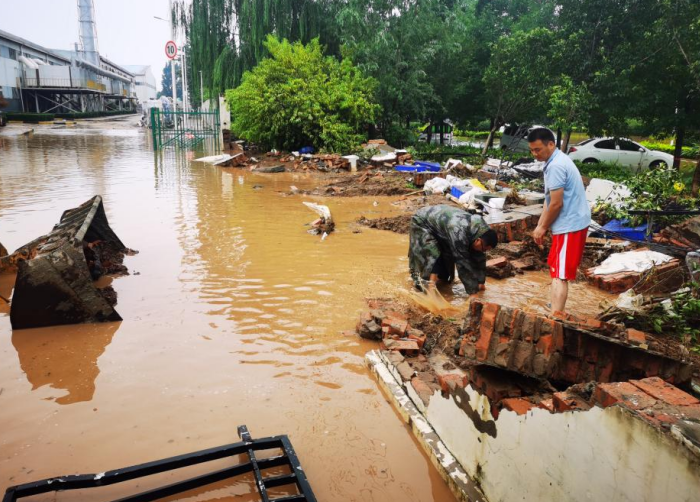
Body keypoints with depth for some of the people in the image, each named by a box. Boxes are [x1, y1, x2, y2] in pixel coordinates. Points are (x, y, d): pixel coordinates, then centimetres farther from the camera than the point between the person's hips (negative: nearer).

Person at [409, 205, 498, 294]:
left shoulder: (481, 230, -16)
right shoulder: (460, 234, -41)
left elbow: (479, 258, -5)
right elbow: (462, 263, -38)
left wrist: (480, 282, -5)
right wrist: (473, 289, -33)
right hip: (422, 222, -8)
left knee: (447, 253, 4)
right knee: (432, 254, -23)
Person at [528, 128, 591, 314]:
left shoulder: (555, 166, -21)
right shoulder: (557, 161, 13)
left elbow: (556, 203, -22)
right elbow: (549, 200, 16)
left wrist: (543, 228, -8)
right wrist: (540, 226, 12)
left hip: (570, 225, -11)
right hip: (570, 222, 11)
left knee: (559, 274, -12)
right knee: (556, 267, 23)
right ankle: (559, 308, 39)